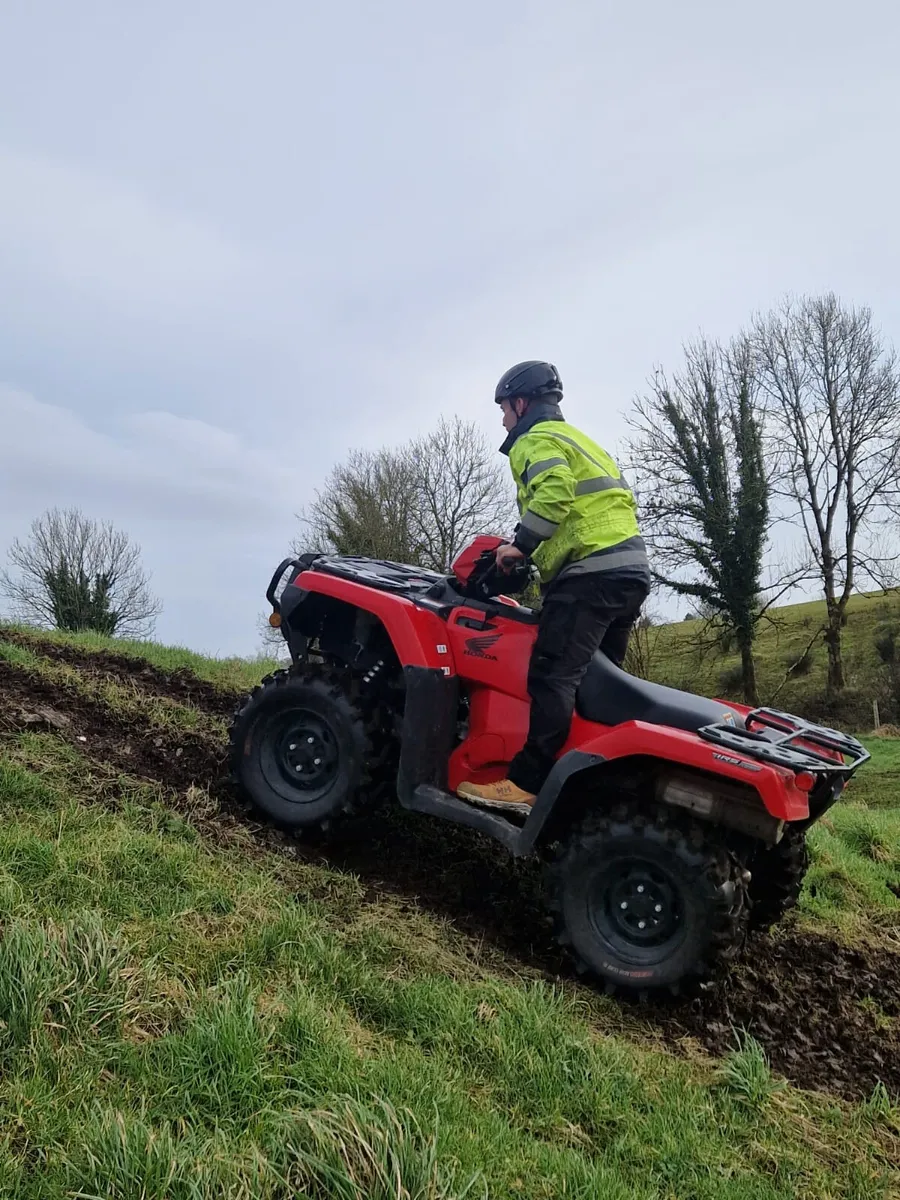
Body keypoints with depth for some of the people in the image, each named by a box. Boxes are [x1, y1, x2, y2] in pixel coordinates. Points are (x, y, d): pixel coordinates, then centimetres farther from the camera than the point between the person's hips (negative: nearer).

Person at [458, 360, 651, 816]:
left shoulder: (537, 439, 2)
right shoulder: (577, 440, 32)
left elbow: (553, 493, -20)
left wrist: (521, 545, -13)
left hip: (592, 572, -10)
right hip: (629, 569, 10)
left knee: (552, 678, -16)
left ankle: (526, 784, -20)